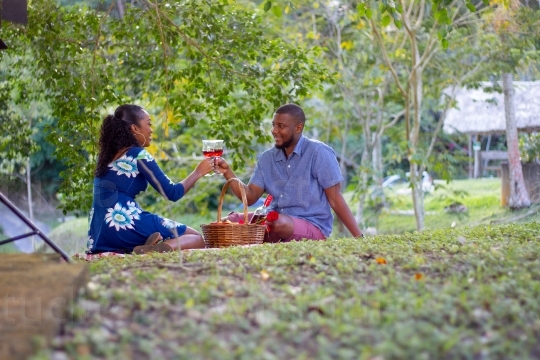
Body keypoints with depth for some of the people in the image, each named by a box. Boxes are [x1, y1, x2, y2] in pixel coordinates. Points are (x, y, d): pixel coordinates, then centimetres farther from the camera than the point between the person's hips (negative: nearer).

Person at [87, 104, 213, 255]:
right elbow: (173, 193, -2)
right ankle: (153, 250, -26)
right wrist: (198, 172, 12)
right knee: (197, 238, 3)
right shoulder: (138, 155, -4)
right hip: (125, 224, -7)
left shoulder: (107, 155, 18)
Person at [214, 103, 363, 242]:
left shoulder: (318, 153, -7)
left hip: (313, 227, -4)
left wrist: (358, 236, -12)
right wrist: (227, 172, -10)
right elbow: (250, 196, 4)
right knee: (231, 221, -18)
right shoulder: (267, 158, 10)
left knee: (278, 222, -35)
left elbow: (334, 199, -7)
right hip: (275, 224, 5)